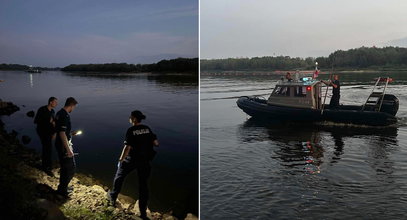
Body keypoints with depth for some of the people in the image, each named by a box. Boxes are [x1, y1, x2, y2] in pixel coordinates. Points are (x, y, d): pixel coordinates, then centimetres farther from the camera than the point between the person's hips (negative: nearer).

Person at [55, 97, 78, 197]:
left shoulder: (59, 113, 8)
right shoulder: (65, 116, -23)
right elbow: (62, 133, -26)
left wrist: (70, 134, 23)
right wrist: (68, 149, -24)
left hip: (59, 144, 10)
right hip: (64, 145, -10)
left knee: (64, 167, 22)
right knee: (70, 168, 1)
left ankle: (63, 186, 35)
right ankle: (62, 189, 12)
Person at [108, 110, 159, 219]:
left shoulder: (131, 130, -15)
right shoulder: (147, 129, 0)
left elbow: (127, 147, -19)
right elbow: (156, 143, 0)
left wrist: (121, 160, -9)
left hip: (131, 159, -4)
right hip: (144, 160, 4)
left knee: (119, 176, 24)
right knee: (143, 184, 11)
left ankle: (113, 197, 43)